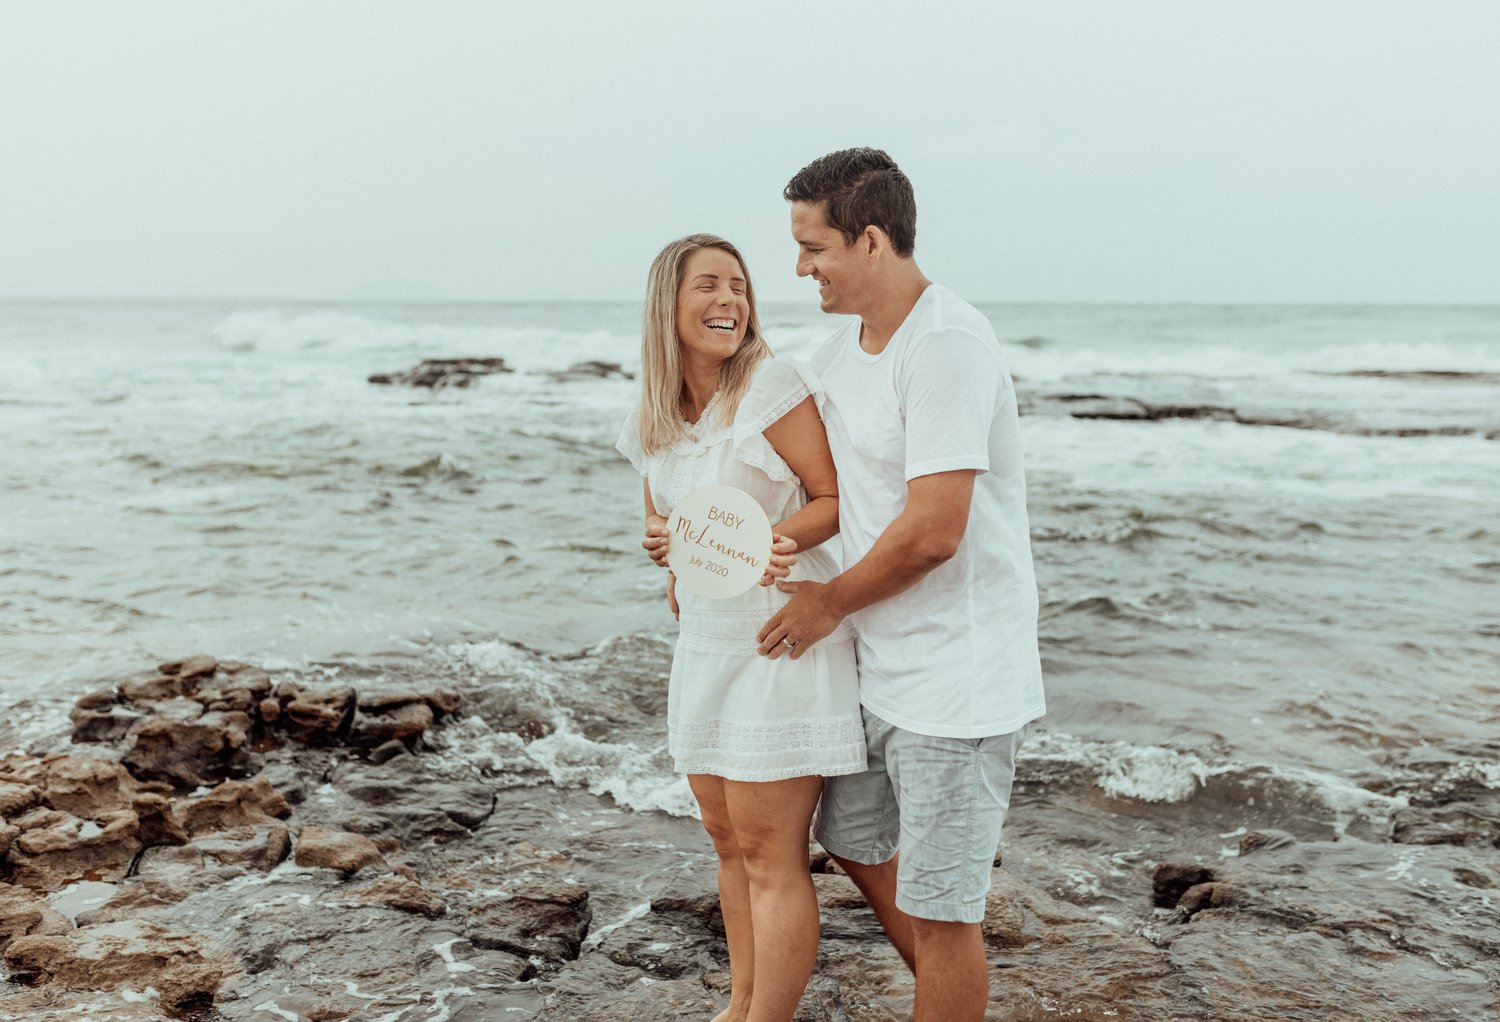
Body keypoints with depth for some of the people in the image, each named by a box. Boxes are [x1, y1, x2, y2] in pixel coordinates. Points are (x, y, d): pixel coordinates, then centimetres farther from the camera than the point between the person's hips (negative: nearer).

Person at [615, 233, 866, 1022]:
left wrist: (779, 537, -28)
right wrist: (663, 544, -2)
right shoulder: (651, 423, 8)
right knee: (728, 839, 17)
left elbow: (838, 498, -11)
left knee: (769, 854, -2)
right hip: (705, 642, 7)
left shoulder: (774, 385, -13)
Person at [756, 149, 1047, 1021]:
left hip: (958, 675, -10)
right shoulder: (840, 354, 8)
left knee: (939, 909, 2)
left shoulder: (948, 345, -21)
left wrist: (829, 603, -11)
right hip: (881, 664, 10)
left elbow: (932, 532, -26)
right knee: (859, 844, 25)